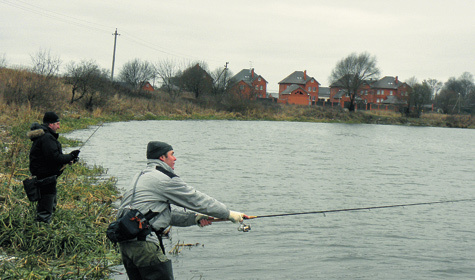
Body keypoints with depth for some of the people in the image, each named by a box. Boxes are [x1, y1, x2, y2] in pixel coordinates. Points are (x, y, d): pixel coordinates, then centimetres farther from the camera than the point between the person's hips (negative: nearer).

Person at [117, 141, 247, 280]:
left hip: (125, 242, 10)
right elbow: (197, 200, -3)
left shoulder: (140, 176, 22)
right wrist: (229, 213, 7)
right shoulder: (165, 178, -8)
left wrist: (194, 218, 16)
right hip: (143, 242, -10)